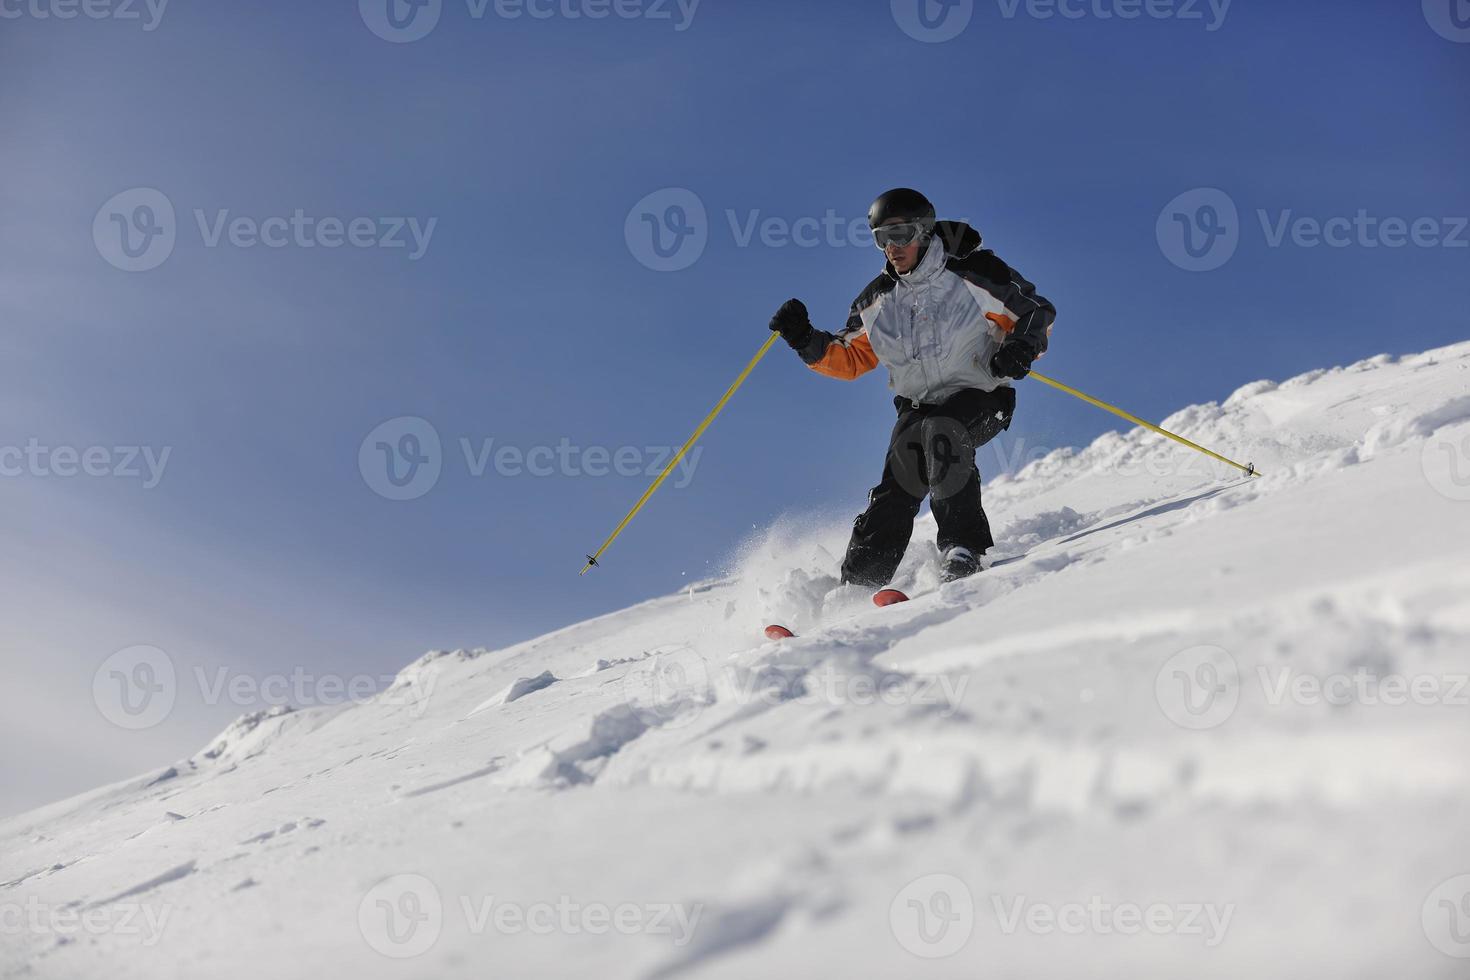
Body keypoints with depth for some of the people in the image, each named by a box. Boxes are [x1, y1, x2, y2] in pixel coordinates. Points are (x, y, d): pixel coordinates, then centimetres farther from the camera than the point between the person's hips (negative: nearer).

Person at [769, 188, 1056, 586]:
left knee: (941, 432, -36)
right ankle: (859, 582, -8)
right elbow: (850, 358, 14)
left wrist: (1022, 347, -21)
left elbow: (1038, 313, 0)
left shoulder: (974, 273, -8)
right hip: (919, 406, 4)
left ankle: (964, 547, -34)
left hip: (981, 398, -4)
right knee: (895, 489, -13)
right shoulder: (877, 300, 6)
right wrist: (805, 340, -3)